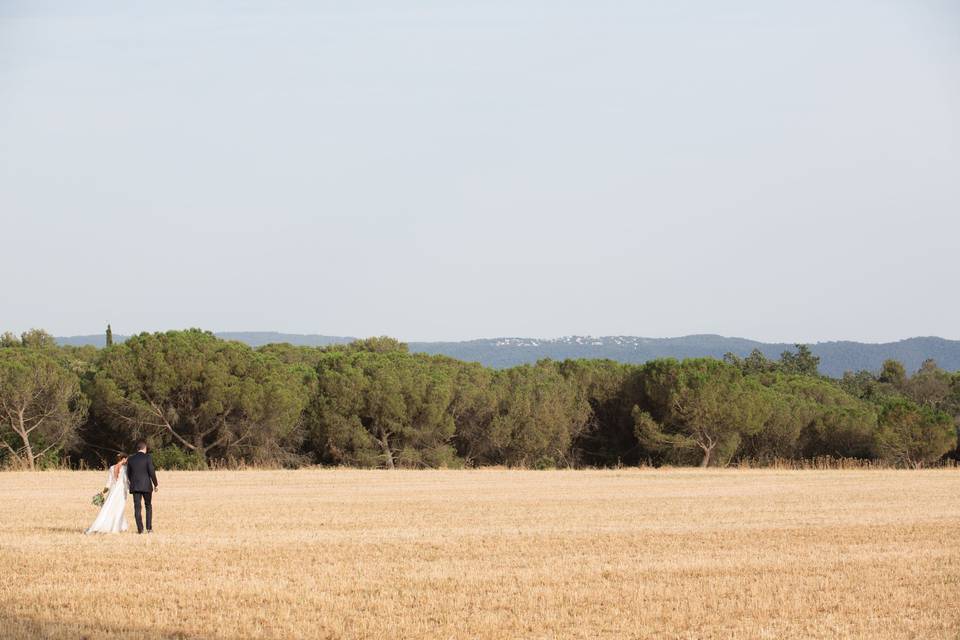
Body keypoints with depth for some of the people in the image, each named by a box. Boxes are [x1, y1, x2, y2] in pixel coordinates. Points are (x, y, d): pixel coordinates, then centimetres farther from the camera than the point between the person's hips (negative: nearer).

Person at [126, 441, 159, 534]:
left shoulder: (131, 459, 6)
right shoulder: (147, 457, -7)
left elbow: (128, 473, 11)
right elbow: (151, 471, -11)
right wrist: (156, 484, -2)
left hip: (135, 487, 2)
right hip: (146, 486, -2)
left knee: (137, 508, 3)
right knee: (148, 506, 11)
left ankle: (140, 529, -2)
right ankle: (149, 527, 5)